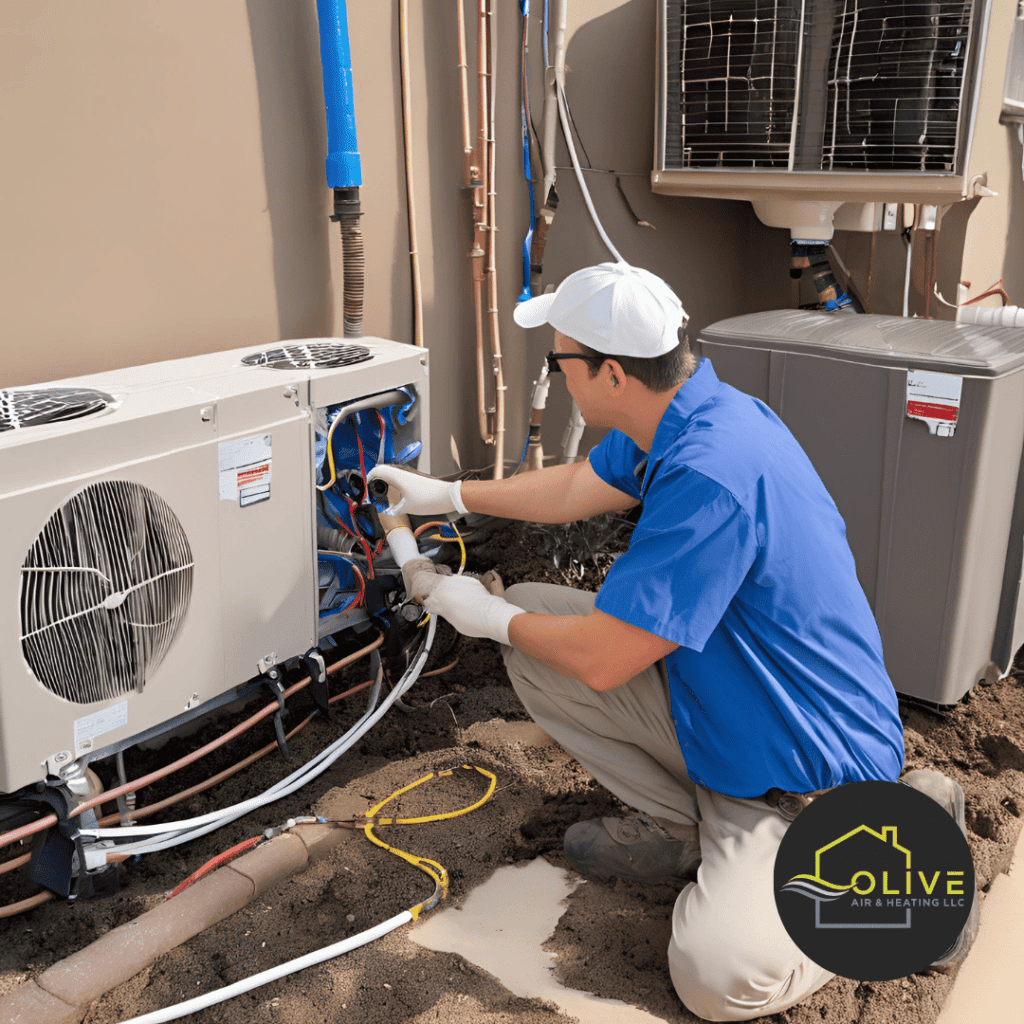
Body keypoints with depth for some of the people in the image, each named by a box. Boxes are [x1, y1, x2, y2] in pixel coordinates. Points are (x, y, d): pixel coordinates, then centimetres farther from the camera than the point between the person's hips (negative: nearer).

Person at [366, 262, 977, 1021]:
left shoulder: (711, 474, -33)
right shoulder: (680, 416, -2)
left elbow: (600, 660, -27)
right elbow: (579, 487, 18)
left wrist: (489, 616, -8)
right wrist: (447, 494, 25)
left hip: (805, 769, -9)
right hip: (715, 704, 9)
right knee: (531, 625, 1)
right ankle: (682, 826, 10)